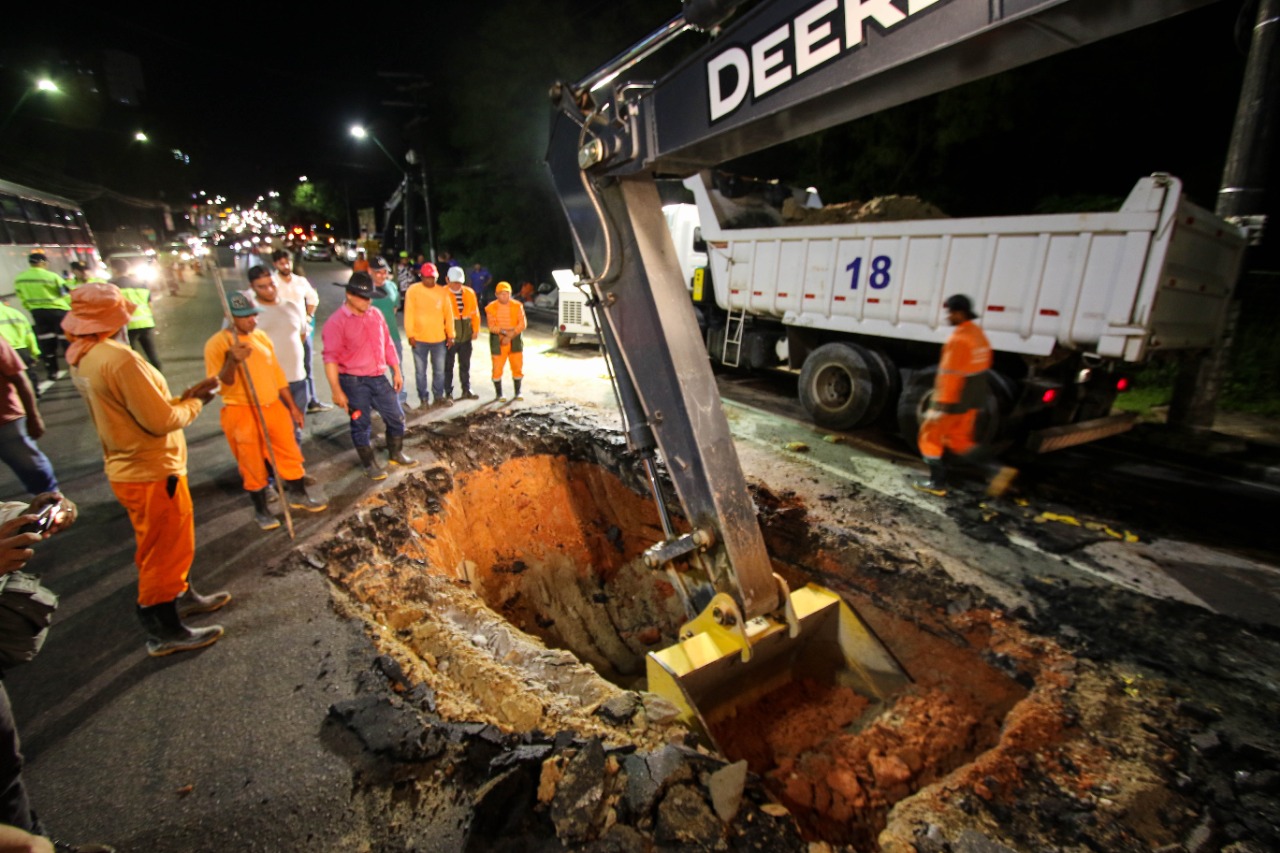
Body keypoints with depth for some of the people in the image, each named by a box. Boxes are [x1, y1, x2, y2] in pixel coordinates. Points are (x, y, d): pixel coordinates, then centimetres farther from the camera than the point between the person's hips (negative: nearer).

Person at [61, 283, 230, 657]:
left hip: (130, 468, 9)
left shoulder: (83, 358, 4)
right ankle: (165, 632, 20)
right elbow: (161, 420, -24)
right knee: (164, 550, 6)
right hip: (151, 472, -9)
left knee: (167, 544, 25)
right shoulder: (119, 357, -26)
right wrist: (195, 403, -7)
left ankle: (182, 596, 43)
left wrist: (185, 395, 6)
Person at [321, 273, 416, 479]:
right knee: (362, 425, 7)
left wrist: (396, 371, 12)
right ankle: (370, 464, 24)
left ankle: (396, 454, 33)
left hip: (379, 377, 6)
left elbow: (387, 344, 13)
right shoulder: (336, 322, -13)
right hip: (354, 382, -6)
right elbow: (331, 358, -15)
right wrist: (336, 390, -18)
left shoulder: (376, 315, 6)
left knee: (397, 417, 12)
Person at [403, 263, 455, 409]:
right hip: (419, 338, -2)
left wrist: (450, 334, 4)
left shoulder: (441, 291, 4)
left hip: (439, 338, 3)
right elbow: (409, 314, -6)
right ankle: (423, 399, 14)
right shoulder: (413, 290, -4)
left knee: (439, 370, 10)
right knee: (420, 371, 4)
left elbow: (448, 313, 6)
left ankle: (438, 397, 23)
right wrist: (410, 335, -11)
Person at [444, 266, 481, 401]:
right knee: (448, 365, 3)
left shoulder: (469, 293, 4)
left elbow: (475, 312, 10)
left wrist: (476, 330, 5)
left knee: (465, 364, 15)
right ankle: (448, 392, 12)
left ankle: (466, 390, 26)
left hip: (466, 335, 4)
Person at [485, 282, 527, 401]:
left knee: (518, 367, 4)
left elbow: (522, 324, -4)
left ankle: (517, 393, 20)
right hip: (498, 341, -1)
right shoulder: (491, 308, -3)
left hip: (515, 340, 1)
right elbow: (492, 327, -8)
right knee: (497, 368, -1)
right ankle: (499, 394, 14)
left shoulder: (517, 306, 1)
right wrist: (504, 332, -23)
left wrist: (511, 335, -14)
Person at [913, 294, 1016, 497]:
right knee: (959, 439, 20)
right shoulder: (978, 333, 9)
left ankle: (937, 483, 11)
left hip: (954, 401, -9)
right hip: (972, 400, 9)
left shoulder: (958, 339, -21)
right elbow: (981, 367, 16)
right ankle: (996, 471, 9)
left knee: (930, 437, 6)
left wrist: (939, 406, -23)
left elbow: (949, 375, -24)